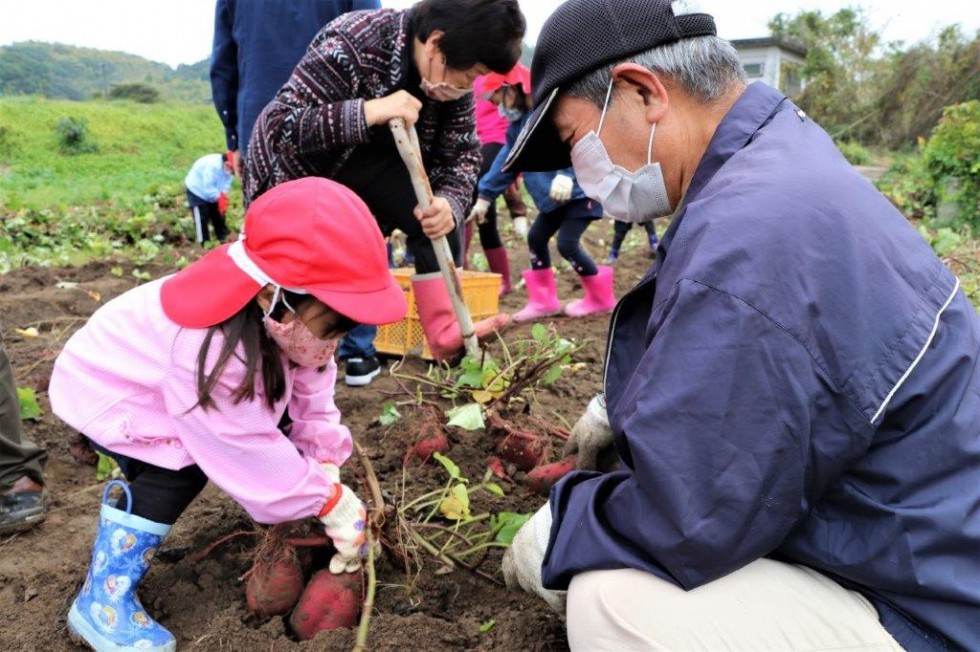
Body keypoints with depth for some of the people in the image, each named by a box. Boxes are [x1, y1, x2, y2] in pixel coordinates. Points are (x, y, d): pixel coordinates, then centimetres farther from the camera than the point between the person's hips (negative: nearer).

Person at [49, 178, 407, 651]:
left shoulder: (286, 318, -21)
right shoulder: (209, 353, -43)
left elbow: (312, 396, -11)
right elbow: (253, 454, -35)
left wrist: (327, 467, -21)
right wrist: (331, 503, -26)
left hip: (164, 386, 8)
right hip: (105, 389, -7)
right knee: (181, 466, -28)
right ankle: (103, 599, -14)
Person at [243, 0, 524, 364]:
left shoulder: (452, 75, -16)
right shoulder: (349, 48, -34)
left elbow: (461, 152, -12)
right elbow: (280, 127, -37)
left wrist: (449, 203, -34)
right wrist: (370, 112, -48)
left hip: (362, 163, 5)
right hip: (292, 165, -4)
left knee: (437, 213, -18)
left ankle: (443, 332, -15)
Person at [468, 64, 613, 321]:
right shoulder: (518, 124, 10)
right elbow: (505, 162, 15)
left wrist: (565, 174, -48)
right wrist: (485, 196, 11)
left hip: (581, 190, -10)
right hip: (555, 198, 10)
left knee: (567, 243, -14)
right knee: (536, 237, 9)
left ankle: (601, 297, 5)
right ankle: (544, 300, 20)